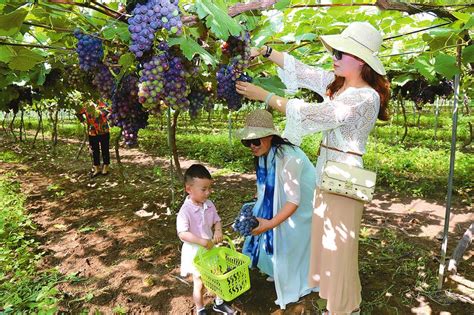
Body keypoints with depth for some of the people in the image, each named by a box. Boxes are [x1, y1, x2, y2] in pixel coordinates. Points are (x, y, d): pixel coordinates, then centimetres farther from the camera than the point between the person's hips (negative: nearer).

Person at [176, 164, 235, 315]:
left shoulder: (209, 204, -6)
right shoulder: (185, 211, -26)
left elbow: (217, 220, 5)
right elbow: (182, 234, -29)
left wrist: (218, 230, -17)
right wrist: (203, 241, -34)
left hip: (210, 248, 6)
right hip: (195, 252, -6)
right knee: (199, 284, 12)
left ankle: (218, 303, 45)